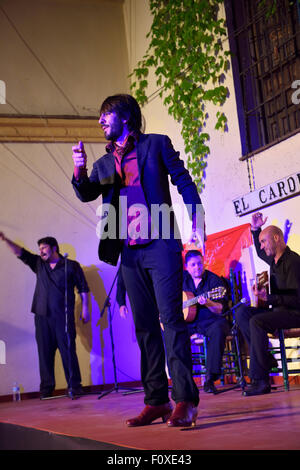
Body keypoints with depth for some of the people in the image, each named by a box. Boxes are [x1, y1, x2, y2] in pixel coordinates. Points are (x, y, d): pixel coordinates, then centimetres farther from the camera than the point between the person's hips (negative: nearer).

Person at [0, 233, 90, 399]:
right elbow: (20, 253, 7)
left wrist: (85, 309, 0)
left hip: (63, 316, -4)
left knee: (68, 351, -5)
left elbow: (83, 289, 4)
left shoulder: (71, 266, 3)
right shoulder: (38, 264, 15)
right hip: (42, 316, 4)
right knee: (45, 352, 4)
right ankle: (46, 388, 10)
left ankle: (74, 386, 1)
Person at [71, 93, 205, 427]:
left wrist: (197, 223, -8)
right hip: (130, 253, 5)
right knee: (145, 327, 5)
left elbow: (184, 182, 4)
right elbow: (86, 194, 8)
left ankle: (185, 399, -9)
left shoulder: (156, 144, 8)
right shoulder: (104, 163, 20)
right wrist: (79, 170, -12)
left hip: (160, 245, -5)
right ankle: (157, 401, 9)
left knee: (170, 318, -11)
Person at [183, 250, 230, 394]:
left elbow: (221, 309, -10)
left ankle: (210, 378, -33)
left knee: (218, 330, -37)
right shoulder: (182, 278, 9)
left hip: (211, 321, -3)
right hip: (188, 321, 3)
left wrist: (208, 303, -30)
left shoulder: (214, 280, -4)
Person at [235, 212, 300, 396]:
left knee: (257, 322, -29)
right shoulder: (275, 260, 12)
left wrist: (269, 298, -30)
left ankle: (260, 380, -27)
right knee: (242, 313, -5)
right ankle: (266, 359, -12)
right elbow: (260, 252, 38)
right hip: (279, 310, 9)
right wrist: (255, 230, 27)